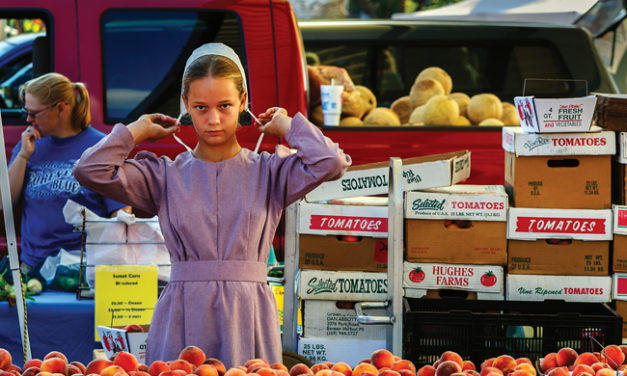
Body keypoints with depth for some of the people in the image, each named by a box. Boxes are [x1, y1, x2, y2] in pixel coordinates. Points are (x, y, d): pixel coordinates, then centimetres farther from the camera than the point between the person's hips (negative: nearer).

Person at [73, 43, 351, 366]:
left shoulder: (268, 172, 7)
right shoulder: (165, 176, 8)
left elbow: (330, 163, -10)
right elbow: (90, 170, -2)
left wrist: (286, 125, 6)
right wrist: (139, 130, 10)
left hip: (247, 316, 0)